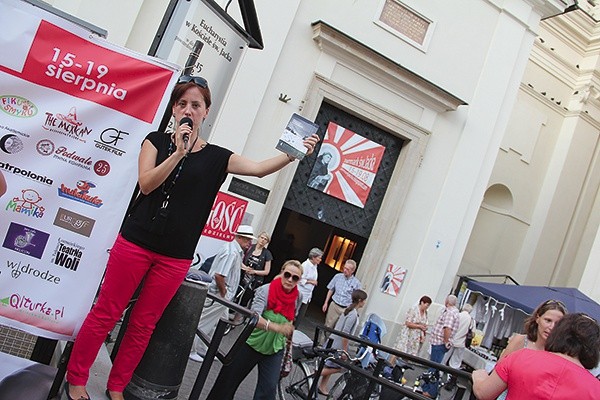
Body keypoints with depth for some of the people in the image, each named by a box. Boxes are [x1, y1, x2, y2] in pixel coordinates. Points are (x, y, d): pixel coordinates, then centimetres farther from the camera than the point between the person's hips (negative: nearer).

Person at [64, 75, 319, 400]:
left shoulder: (216, 157, 4)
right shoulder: (157, 141, 4)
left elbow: (259, 168, -8)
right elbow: (146, 184, -9)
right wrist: (178, 153, -18)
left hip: (175, 257, 1)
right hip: (135, 242, -1)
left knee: (143, 325, 11)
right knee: (106, 314, 6)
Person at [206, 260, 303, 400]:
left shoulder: (298, 297, -7)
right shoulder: (266, 290, -21)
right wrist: (277, 327, -48)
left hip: (275, 350, 3)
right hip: (252, 344, -2)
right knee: (229, 379, 11)